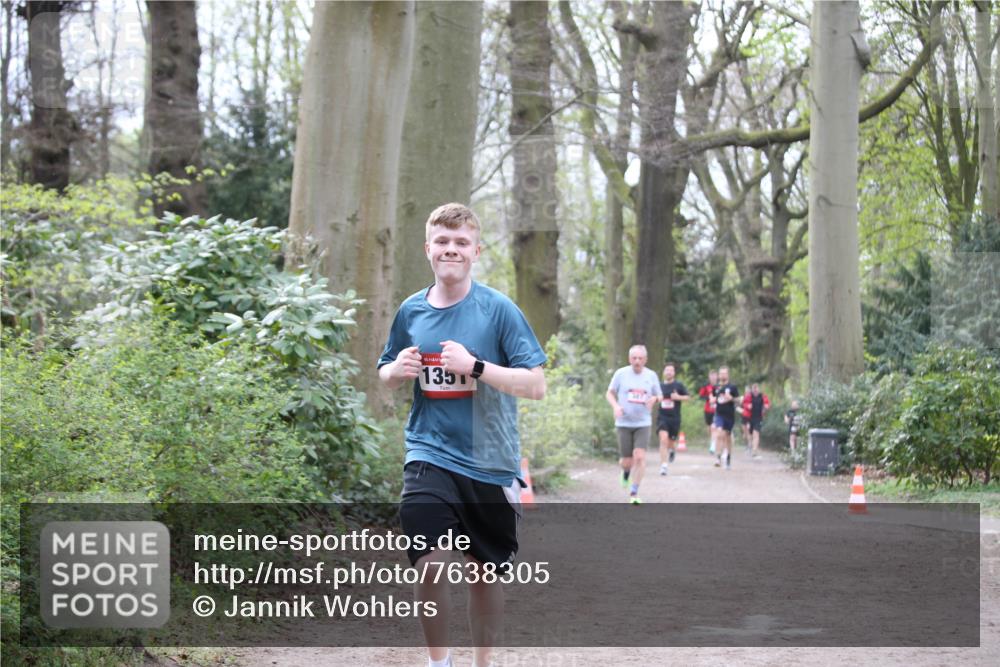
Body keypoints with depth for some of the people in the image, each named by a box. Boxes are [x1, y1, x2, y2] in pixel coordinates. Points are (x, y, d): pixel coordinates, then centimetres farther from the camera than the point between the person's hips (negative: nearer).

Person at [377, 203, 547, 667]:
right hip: (430, 455, 1)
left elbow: (536, 385, -11)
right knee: (431, 563, -17)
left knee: (485, 571, 11)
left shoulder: (498, 309, -6)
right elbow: (385, 376, 19)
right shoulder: (411, 311, 4)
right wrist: (397, 370, -5)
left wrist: (474, 366, -22)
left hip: (490, 462, -1)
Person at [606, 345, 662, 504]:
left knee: (639, 457, -15)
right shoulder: (621, 373, -2)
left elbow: (659, 396, 14)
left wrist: (654, 398, -11)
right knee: (626, 461, 1)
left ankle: (634, 493, -5)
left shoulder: (651, 375, 3)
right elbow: (610, 393, 7)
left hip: (643, 423, 0)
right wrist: (615, 406, -13)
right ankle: (626, 472, 40)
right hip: (624, 424, 0)